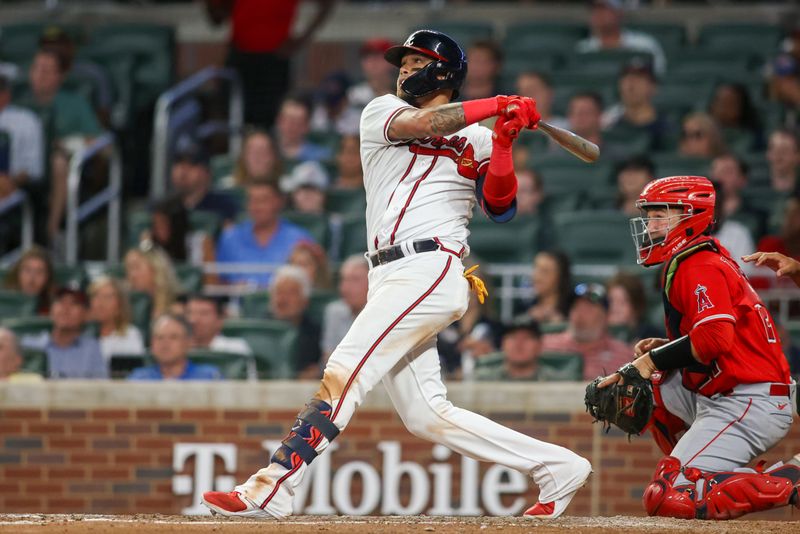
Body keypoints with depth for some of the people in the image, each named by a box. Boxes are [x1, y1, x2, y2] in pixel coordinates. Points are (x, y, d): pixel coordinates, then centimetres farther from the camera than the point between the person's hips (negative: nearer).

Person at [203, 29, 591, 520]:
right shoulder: (381, 112, 19)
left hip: (430, 271, -6)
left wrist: (503, 142, -16)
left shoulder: (474, 141, 10)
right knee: (427, 416, 2)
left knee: (343, 375, -17)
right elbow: (417, 123, -3)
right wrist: (497, 105, -6)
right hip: (393, 279, 6)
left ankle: (270, 491, -20)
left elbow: (500, 206, -3)